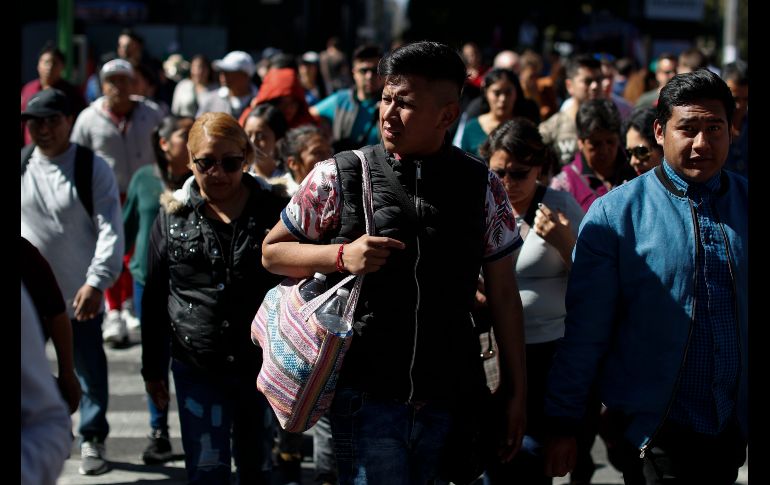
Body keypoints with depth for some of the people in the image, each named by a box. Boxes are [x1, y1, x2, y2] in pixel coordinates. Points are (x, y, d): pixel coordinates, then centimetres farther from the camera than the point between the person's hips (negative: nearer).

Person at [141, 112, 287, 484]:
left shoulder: (272, 211, -1)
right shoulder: (173, 216, 2)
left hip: (262, 366, 0)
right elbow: (154, 299, 7)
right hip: (198, 369, 0)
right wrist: (153, 369, 8)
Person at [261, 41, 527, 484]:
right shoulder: (338, 177, -1)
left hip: (451, 399, 2)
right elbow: (272, 252, 7)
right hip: (367, 397, -2)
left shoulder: (481, 186, 3)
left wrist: (517, 391, 6)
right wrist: (340, 255, -12)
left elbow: (503, 292, 7)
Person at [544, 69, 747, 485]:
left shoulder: (746, 204, 3)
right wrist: (563, 423, -5)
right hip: (657, 418, -3)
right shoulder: (616, 213, -7)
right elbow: (585, 329, -6)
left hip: (734, 426, 4)